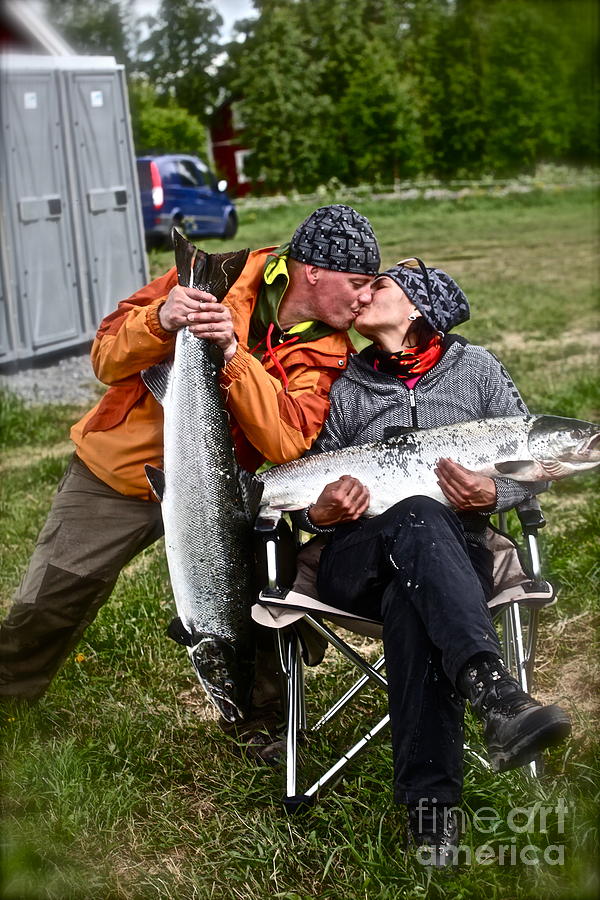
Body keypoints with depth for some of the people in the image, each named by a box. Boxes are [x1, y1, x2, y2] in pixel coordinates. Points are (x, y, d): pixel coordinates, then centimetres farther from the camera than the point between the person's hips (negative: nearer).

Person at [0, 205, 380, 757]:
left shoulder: (326, 353, -8)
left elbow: (287, 442, -25)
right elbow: (107, 359, -13)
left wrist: (235, 354, -35)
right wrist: (160, 321, -34)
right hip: (113, 476, -1)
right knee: (45, 610, 2)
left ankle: (260, 722, 12)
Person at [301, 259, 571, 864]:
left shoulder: (475, 368, 16)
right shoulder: (344, 385, 18)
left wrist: (494, 495, -10)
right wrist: (319, 512, -6)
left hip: (454, 555, 0)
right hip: (357, 560, 0)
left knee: (409, 604, -40)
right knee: (418, 518, -39)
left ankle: (429, 807, -50)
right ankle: (492, 689, -63)